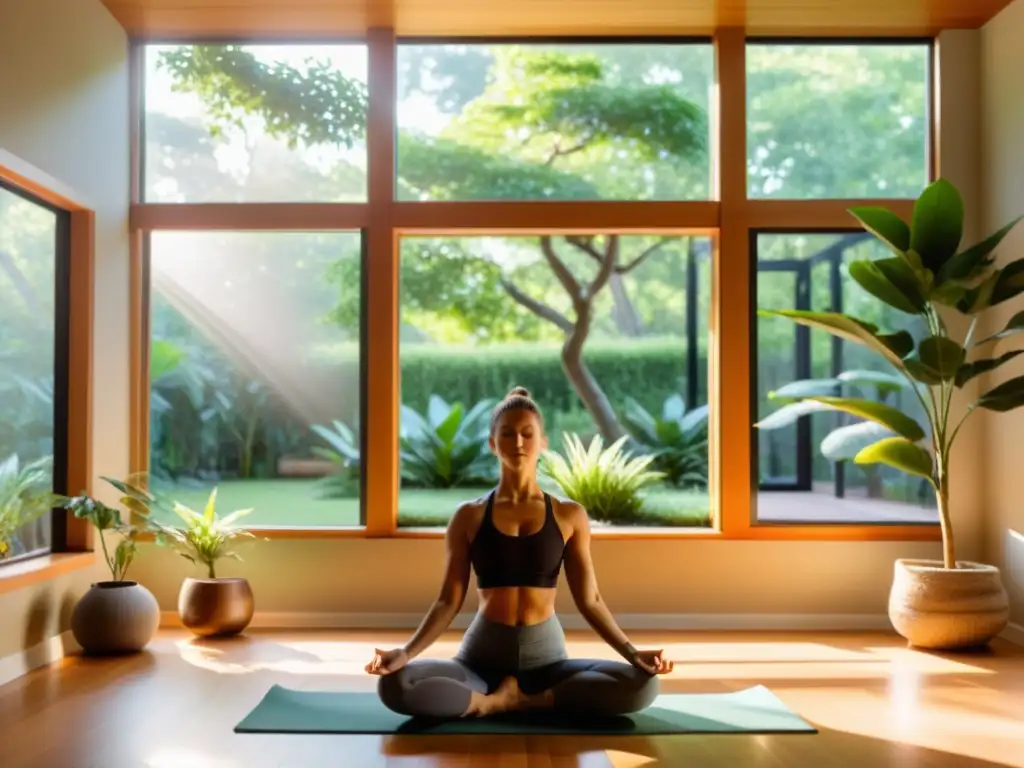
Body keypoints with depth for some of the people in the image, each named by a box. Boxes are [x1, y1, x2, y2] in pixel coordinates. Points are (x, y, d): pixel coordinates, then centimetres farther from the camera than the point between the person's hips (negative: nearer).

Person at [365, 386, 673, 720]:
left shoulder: (569, 516, 3)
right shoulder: (469, 517, 2)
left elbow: (589, 600, 3)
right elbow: (449, 600, 0)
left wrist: (632, 653, -10)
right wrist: (406, 652, -14)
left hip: (546, 656, 1)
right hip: (482, 655, -1)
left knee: (641, 684, -25)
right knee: (395, 685, -29)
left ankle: (508, 699, -14)